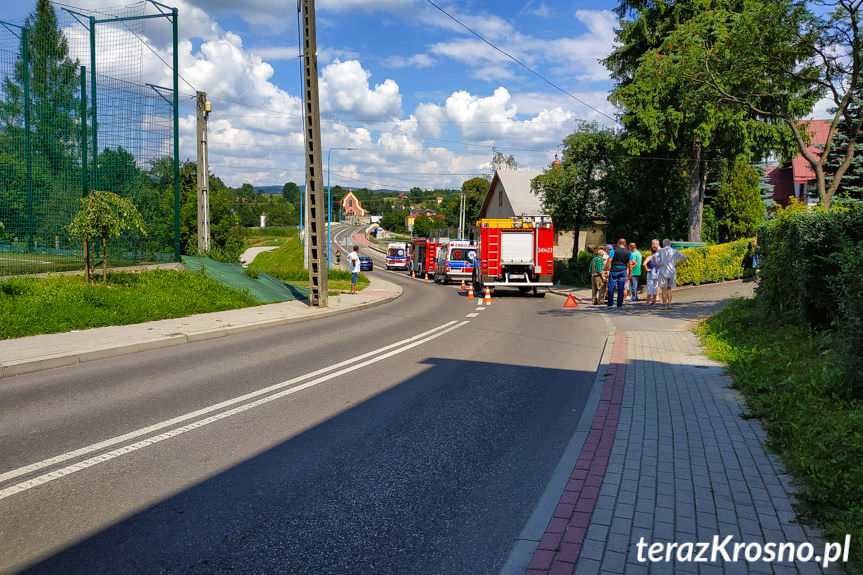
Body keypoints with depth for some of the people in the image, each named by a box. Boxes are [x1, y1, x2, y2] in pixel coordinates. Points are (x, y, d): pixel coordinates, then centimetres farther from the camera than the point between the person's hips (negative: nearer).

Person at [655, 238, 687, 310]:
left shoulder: (661, 251, 0)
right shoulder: (675, 251, 9)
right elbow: (684, 258, 4)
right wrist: (677, 264, 6)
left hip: (663, 272, -3)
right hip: (672, 272, 3)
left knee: (664, 290, 3)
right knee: (669, 289, 14)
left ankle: (664, 306, 1)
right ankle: (669, 304, 5)